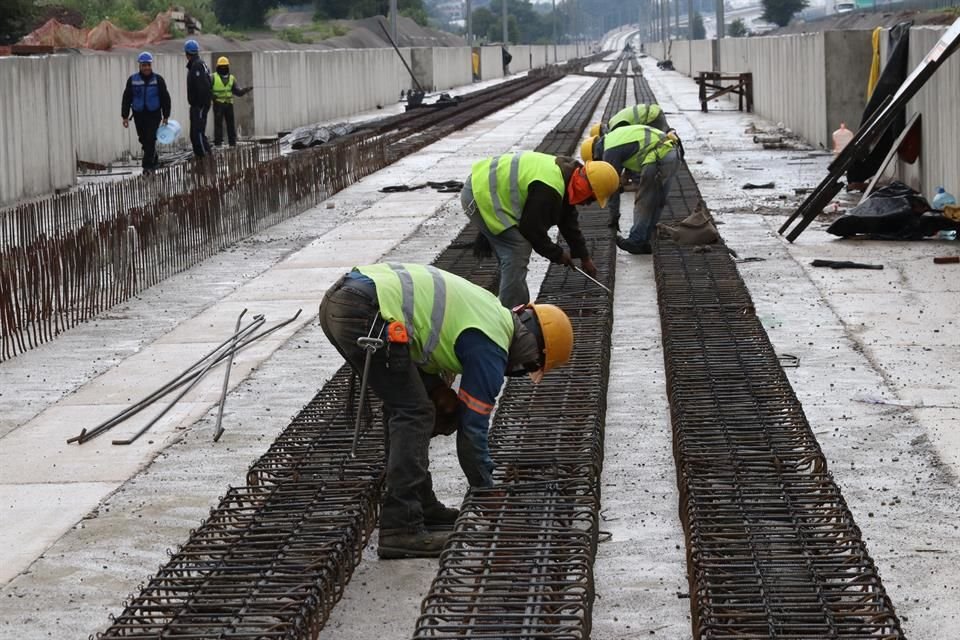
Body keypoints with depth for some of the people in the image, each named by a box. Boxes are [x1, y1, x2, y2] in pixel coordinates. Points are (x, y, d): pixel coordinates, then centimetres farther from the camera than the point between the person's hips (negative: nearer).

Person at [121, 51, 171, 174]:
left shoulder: (158, 79, 0)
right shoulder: (133, 80, 1)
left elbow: (165, 98, 4)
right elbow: (126, 99, 4)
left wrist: (165, 116, 1)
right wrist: (125, 116, 0)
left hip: (154, 114, -2)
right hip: (139, 115, 2)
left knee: (150, 139, -11)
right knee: (144, 140, 9)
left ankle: (148, 165, -9)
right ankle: (154, 160, 29)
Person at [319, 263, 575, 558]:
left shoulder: (493, 309, 24)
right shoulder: (491, 348, -1)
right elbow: (473, 429, 3)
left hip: (336, 300, 10)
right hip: (363, 312, -10)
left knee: (403, 407, 20)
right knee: (414, 415, -4)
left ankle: (422, 507, 27)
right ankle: (401, 529, -7)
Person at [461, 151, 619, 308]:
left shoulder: (564, 172, 7)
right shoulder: (547, 189, -27)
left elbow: (568, 221, 18)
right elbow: (532, 228, -19)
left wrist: (584, 257, 23)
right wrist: (557, 254, -5)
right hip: (480, 196, -11)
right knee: (517, 254, -14)